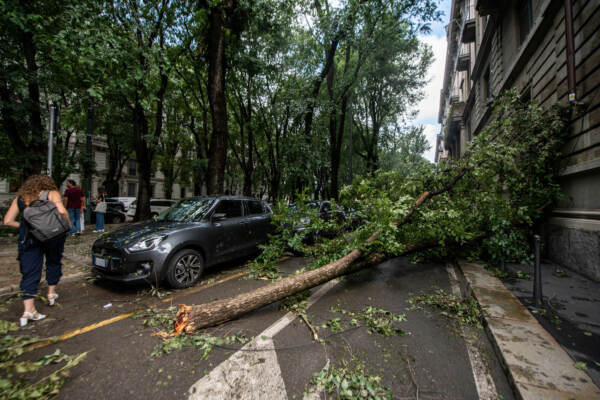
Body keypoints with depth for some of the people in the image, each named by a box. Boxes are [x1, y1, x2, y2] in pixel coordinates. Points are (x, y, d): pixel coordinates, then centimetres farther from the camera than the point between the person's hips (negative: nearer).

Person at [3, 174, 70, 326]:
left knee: (29, 273, 5)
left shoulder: (20, 198, 12)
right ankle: (51, 293, 30)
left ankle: (28, 310, 1)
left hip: (29, 238, 3)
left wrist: (24, 226, 19)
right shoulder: (52, 194, 0)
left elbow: (8, 221, 7)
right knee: (53, 263, 21)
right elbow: (62, 211, -17)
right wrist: (67, 223, -2)